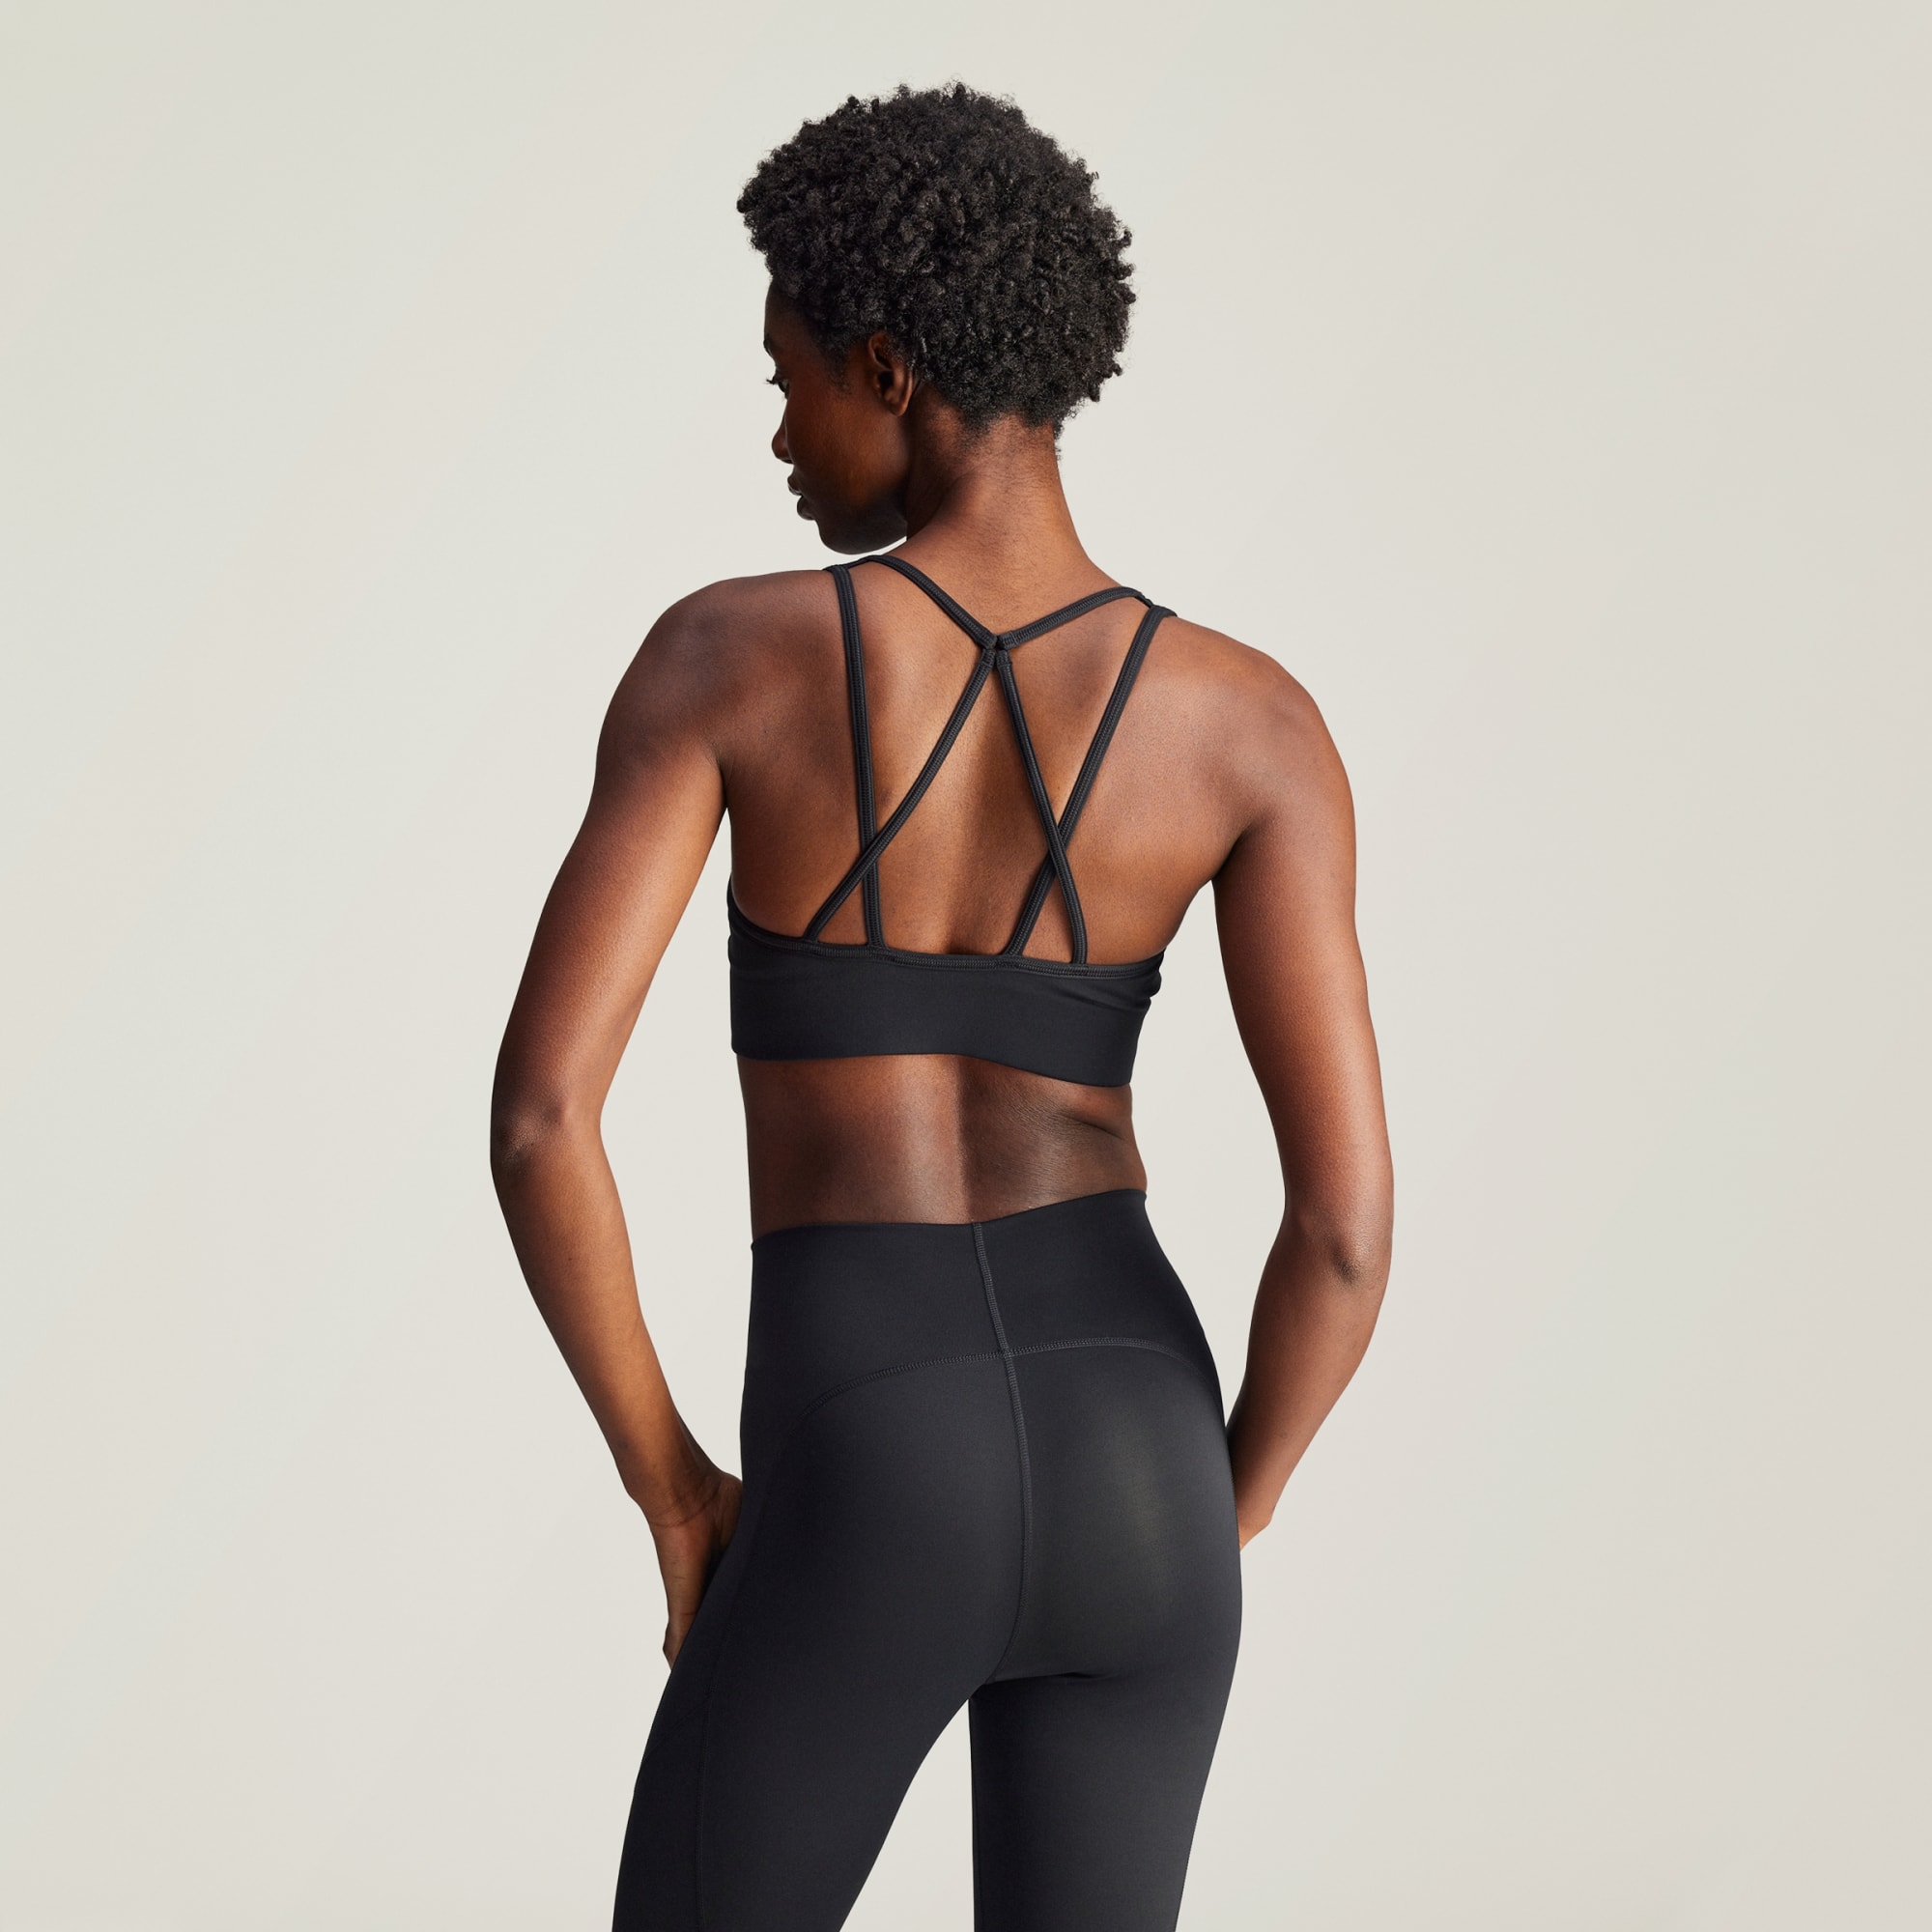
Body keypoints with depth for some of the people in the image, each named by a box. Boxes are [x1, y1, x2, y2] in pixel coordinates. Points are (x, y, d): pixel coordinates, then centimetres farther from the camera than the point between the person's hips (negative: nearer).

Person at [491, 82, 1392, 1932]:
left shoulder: (727, 650, -7)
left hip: (865, 1502, -2)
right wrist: (1219, 1521, 9)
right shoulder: (1252, 718, -3)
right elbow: (1348, 1216, -9)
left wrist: (673, 1487, 2)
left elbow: (538, 1111, -14)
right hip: (1125, 1454, 3)